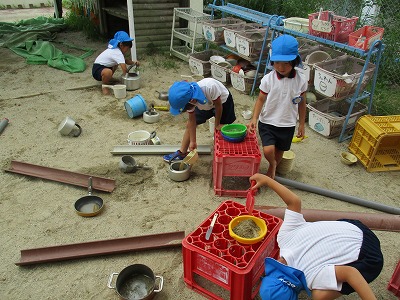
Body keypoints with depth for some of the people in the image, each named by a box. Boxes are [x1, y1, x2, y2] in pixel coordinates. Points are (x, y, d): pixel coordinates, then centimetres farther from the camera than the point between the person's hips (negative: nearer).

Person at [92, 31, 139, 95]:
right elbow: (124, 69, -30)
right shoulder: (118, 53, -24)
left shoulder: (116, 49, 5)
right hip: (97, 69, -11)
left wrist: (133, 63, -5)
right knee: (108, 72, -42)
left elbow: (125, 60, 13)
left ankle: (108, 78, 28)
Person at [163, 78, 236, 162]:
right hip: (206, 105, 4)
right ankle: (182, 153, 15)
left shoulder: (210, 86, -46)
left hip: (223, 101, -4)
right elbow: (192, 120, -14)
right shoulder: (188, 98, -28)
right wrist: (193, 141, -11)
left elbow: (218, 105, -27)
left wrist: (217, 124, -14)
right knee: (189, 125, 1)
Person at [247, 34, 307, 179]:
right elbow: (260, 99, -6)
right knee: (268, 150, -19)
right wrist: (254, 118, -19)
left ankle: (272, 169, 50)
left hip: (287, 125, 2)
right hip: (267, 123, -2)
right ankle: (272, 164, 18)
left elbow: (301, 103, 3)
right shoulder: (268, 79, -14)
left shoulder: (301, 81, -9)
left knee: (279, 152, 17)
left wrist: (301, 124, 9)